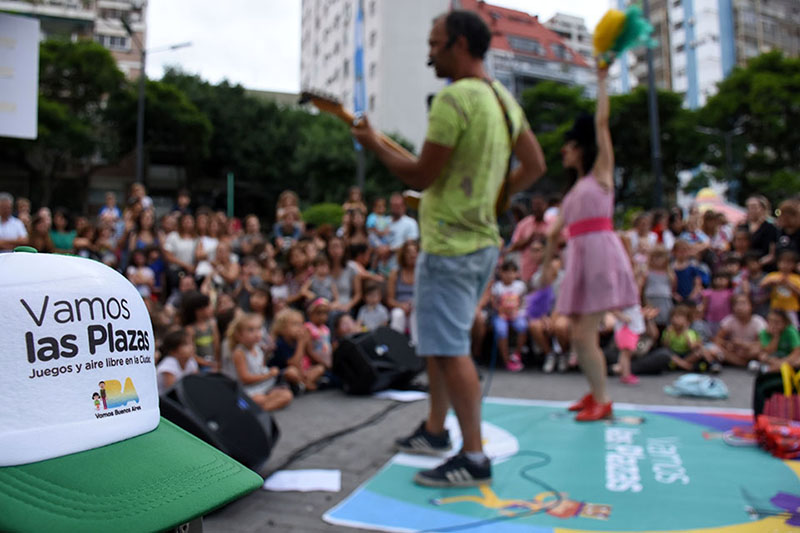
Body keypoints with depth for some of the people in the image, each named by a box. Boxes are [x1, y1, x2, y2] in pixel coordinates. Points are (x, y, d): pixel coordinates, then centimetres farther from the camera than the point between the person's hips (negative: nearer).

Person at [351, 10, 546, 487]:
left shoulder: (454, 99, -17)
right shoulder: (503, 97, 11)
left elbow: (421, 176, -15)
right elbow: (535, 166, 14)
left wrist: (374, 144, -1)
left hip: (450, 245, -10)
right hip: (483, 240, 10)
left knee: (449, 349, -3)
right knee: (441, 340, 20)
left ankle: (474, 457, 5)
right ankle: (436, 430, 33)